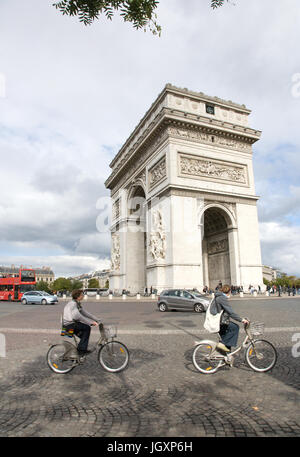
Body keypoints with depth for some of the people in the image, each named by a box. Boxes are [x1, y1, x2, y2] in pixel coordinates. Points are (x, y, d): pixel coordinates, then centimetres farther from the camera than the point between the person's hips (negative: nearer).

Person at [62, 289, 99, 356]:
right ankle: (81, 349, -13)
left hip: (73, 323, 10)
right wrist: (90, 322, -30)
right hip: (69, 325, -10)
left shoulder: (77, 304, 12)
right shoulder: (72, 303, -19)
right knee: (87, 328, -19)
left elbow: (85, 313, 14)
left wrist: (96, 320, 6)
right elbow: (77, 316, -29)